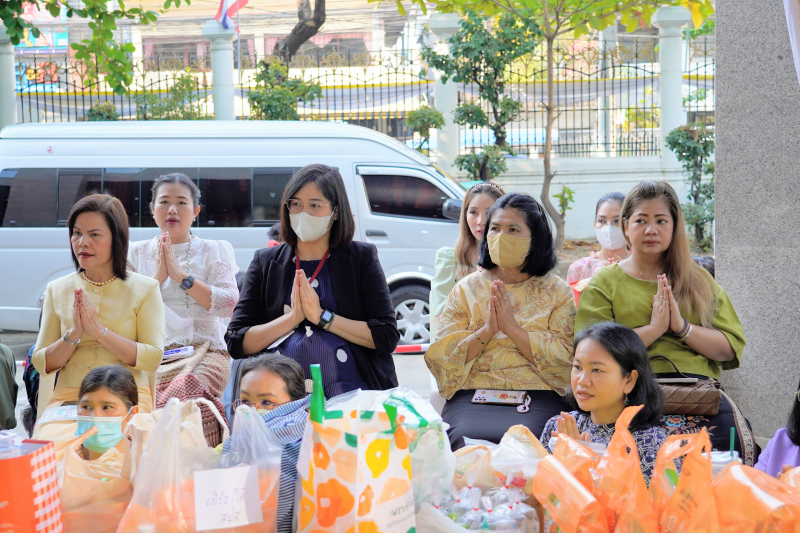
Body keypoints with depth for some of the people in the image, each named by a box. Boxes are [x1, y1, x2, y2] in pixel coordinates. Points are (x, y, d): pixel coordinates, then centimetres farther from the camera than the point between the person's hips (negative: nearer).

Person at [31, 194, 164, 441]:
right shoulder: (57, 290, 14)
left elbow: (153, 358, -5)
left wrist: (98, 330, -13)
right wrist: (74, 333, -9)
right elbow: (42, 364, 9)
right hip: (68, 397, 2)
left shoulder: (144, 289, 5)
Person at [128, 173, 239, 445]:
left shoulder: (216, 251, 16)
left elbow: (228, 305, -1)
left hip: (203, 353, -1)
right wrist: (157, 277, -2)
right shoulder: (136, 253, 21)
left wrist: (180, 275, -5)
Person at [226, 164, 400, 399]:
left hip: (348, 394, -1)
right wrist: (293, 317, -3)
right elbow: (236, 343, 9)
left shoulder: (361, 257, 11)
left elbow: (388, 337, 1)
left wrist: (322, 316, -5)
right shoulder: (266, 262, 16)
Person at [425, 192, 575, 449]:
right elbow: (440, 357, 6)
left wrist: (513, 327, -9)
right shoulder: (466, 288, 14)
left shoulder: (557, 291, 11)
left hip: (537, 398, -1)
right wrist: (485, 332, -9)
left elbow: (565, 359, -2)